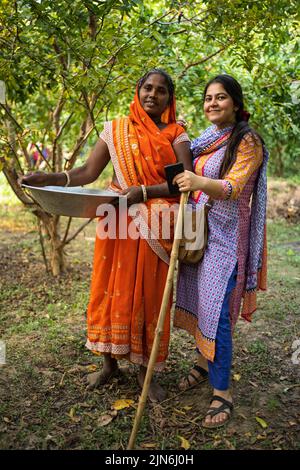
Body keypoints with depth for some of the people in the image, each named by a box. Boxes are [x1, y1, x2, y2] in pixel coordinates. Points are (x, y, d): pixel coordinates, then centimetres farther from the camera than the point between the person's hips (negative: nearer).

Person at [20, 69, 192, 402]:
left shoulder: (175, 135, 2)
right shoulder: (116, 130, 7)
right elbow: (89, 171, 1)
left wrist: (144, 192, -21)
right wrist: (51, 179, -14)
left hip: (155, 230, -1)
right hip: (117, 224, 2)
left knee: (149, 295, 4)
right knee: (112, 290, 7)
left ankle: (144, 370, 20)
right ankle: (110, 362, 26)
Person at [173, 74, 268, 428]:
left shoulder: (247, 141, -7)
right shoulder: (204, 140, 14)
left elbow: (233, 187, -22)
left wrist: (199, 182, -39)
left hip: (225, 236, -7)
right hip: (196, 231, 7)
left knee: (216, 310, -9)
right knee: (196, 300, 13)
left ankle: (222, 392, 2)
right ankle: (203, 363, 33)